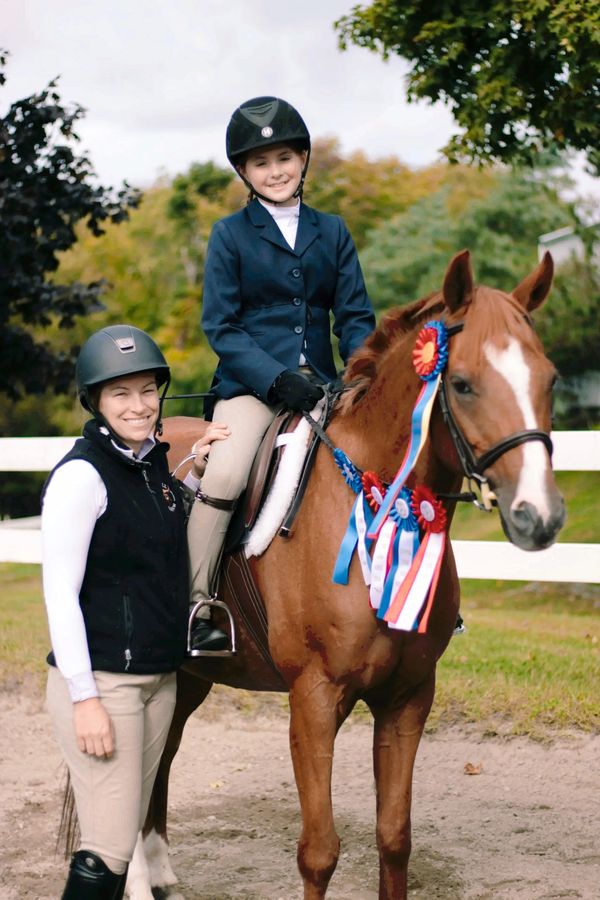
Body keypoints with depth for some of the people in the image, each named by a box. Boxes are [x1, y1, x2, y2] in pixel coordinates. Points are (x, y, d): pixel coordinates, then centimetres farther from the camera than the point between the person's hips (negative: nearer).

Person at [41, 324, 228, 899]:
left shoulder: (154, 462, 10)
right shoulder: (81, 474, -14)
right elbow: (59, 593, -16)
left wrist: (197, 473, 13)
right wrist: (84, 698, -19)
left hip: (159, 678, 8)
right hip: (100, 681, -8)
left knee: (127, 836, 13)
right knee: (109, 849, -8)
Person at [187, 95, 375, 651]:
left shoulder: (332, 232, 13)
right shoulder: (230, 235, 4)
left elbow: (355, 317, 10)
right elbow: (220, 327, -2)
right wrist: (276, 378, -16)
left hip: (319, 385, 4)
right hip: (250, 384, -3)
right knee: (225, 474, -28)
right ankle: (196, 605, -15)